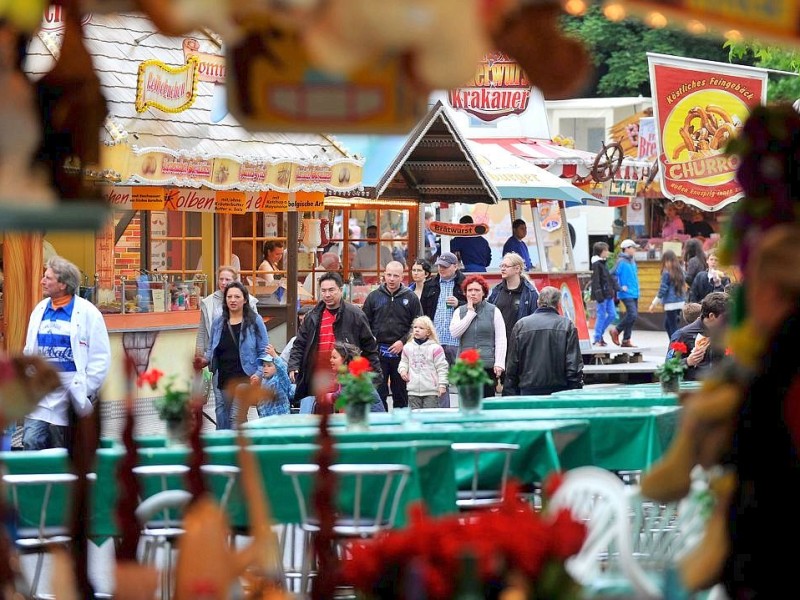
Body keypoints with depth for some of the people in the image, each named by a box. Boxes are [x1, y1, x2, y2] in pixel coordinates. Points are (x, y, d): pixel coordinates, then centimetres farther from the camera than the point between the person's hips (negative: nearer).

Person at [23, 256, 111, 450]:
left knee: (61, 450, 5)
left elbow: (100, 357, -7)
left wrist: (86, 390, -11)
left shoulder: (87, 313, -7)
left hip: (69, 388, -4)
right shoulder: (39, 310, 9)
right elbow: (29, 351, 14)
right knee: (31, 441, -8)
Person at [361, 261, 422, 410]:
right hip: (378, 352, 0)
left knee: (401, 395, 7)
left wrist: (403, 342, -10)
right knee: (378, 393, 0)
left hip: (401, 352, 0)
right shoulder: (374, 297, 6)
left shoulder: (411, 298, 3)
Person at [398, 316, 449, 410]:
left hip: (431, 391, -4)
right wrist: (402, 370, 0)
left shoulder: (435, 348, -5)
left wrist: (442, 384, -7)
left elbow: (442, 367, -2)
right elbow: (404, 362, 21)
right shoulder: (407, 347, 7)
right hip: (413, 390, 4)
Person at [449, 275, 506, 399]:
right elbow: (454, 333, -3)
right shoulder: (460, 312, 13)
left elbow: (501, 339, 3)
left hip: (488, 365, -2)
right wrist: (470, 313, -3)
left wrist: (499, 363, -6)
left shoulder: (493, 311, 5)